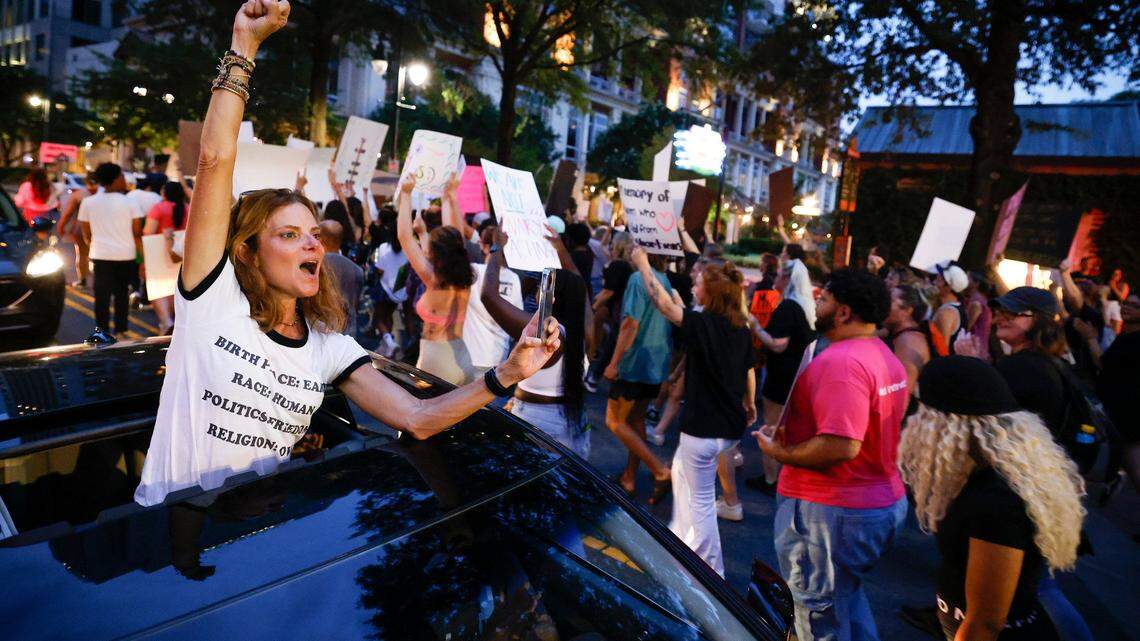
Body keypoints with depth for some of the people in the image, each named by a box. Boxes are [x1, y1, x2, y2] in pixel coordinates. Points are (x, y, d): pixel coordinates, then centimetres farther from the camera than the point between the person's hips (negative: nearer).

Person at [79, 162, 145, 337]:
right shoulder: (129, 203, -4)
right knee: (122, 293, 12)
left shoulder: (88, 202, 2)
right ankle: (120, 331, 16)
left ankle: (103, 332, 6)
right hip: (126, 255, -1)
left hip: (101, 256, 1)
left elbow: (87, 235, 6)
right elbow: (137, 233, -5)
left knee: (102, 296, 5)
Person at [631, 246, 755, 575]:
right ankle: (682, 539, 40)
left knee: (702, 500, 5)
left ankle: (713, 574, 16)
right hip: (730, 424, 8)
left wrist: (643, 266, -3)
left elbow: (664, 304, -14)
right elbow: (749, 371, 13)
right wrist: (750, 404, 30)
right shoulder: (742, 329, 4)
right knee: (681, 470, 28)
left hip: (703, 427, -8)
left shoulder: (703, 323, -17)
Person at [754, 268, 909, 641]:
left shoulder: (840, 361, -25)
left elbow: (841, 447, -32)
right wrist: (795, 435, 10)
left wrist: (780, 452, -17)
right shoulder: (884, 355, 7)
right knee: (847, 597, 29)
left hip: (830, 511, -10)